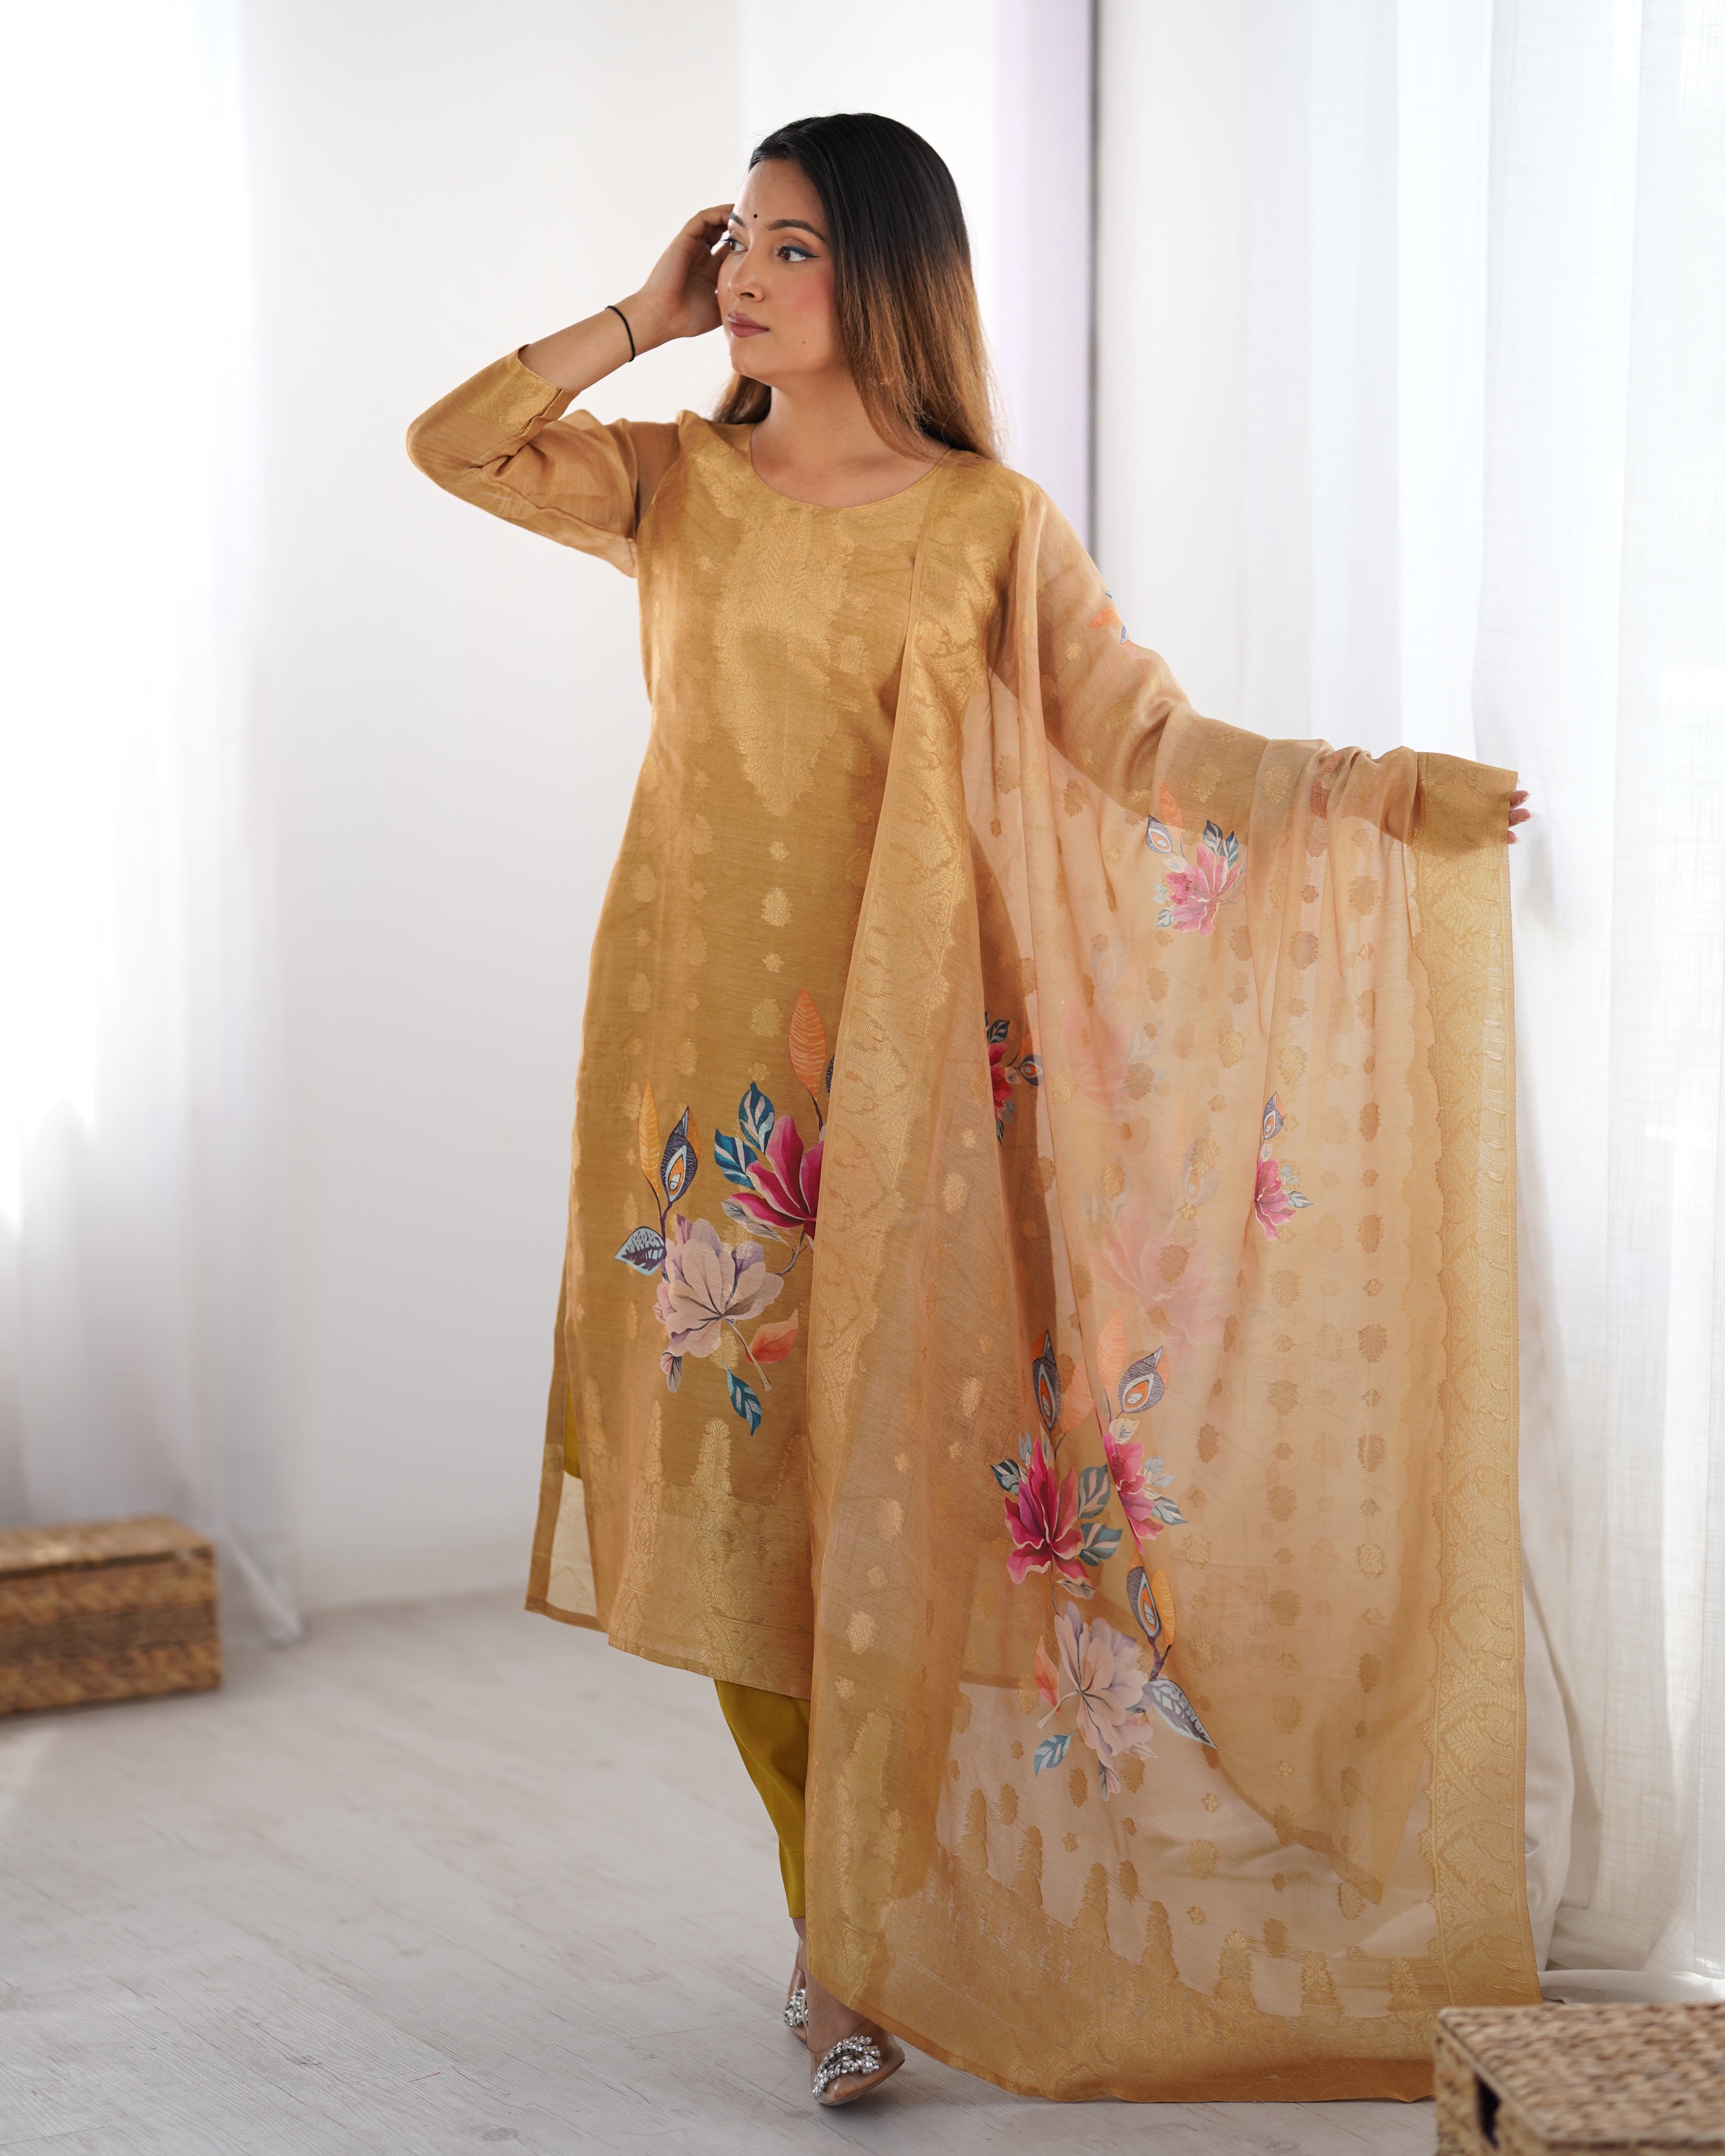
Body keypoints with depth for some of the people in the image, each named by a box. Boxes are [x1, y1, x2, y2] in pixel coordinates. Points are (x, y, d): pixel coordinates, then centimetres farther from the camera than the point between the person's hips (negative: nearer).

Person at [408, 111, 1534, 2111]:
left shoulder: (987, 521, 0)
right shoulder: (679, 483, 8)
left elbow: (1143, 740, -4)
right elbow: (447, 443, 0)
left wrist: (1370, 789, -16)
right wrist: (641, 315, 2)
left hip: (885, 1043, -2)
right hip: (697, 1026, 3)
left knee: (882, 1475, -3)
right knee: (734, 1476, 3)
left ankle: (871, 1935, 11)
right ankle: (837, 1926, 17)